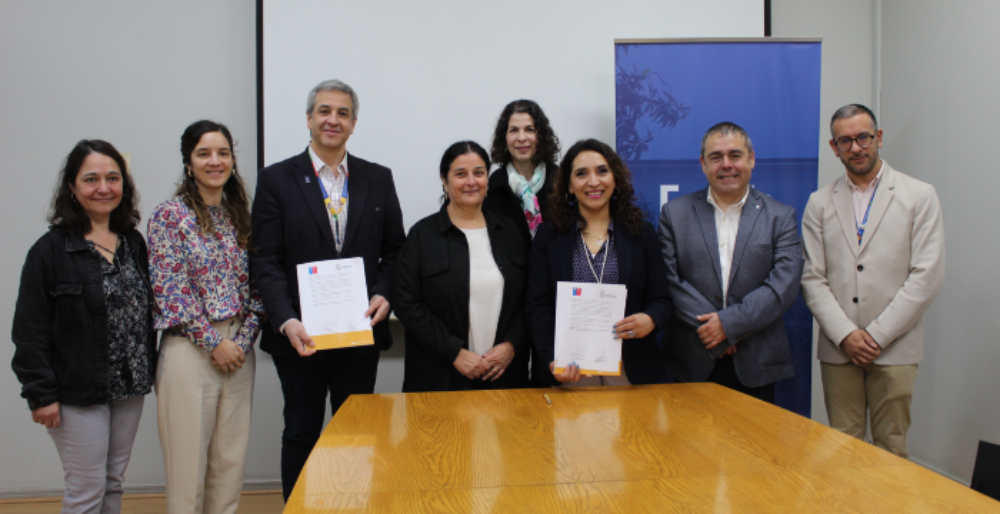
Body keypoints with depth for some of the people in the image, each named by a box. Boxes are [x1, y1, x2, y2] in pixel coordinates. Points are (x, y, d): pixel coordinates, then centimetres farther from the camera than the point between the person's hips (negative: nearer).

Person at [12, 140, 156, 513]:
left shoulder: (134, 243, 8)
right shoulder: (51, 250, -9)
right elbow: (30, 331, -9)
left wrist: (148, 372, 8)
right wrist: (42, 394, -13)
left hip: (129, 389, 5)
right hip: (78, 393, -5)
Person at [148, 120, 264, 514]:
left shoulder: (240, 216, 10)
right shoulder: (169, 215, -5)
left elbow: (254, 285, 8)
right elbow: (169, 289, -10)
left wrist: (243, 339, -4)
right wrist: (213, 342, -12)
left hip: (238, 349, 5)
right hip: (189, 349, -5)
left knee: (231, 459, 11)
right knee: (189, 459, 3)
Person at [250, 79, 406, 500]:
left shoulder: (378, 179, 6)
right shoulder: (276, 179, 0)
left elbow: (394, 250, 8)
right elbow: (265, 261, -6)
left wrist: (383, 295, -10)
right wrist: (287, 321, -19)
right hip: (300, 336, -1)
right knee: (301, 435, 12)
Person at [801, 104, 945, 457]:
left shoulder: (919, 196, 3)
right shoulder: (819, 204, 9)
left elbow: (927, 276, -4)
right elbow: (813, 279, 3)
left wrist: (877, 335, -10)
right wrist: (846, 335, -9)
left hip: (894, 349, -1)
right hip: (837, 349, 2)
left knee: (891, 449, 4)